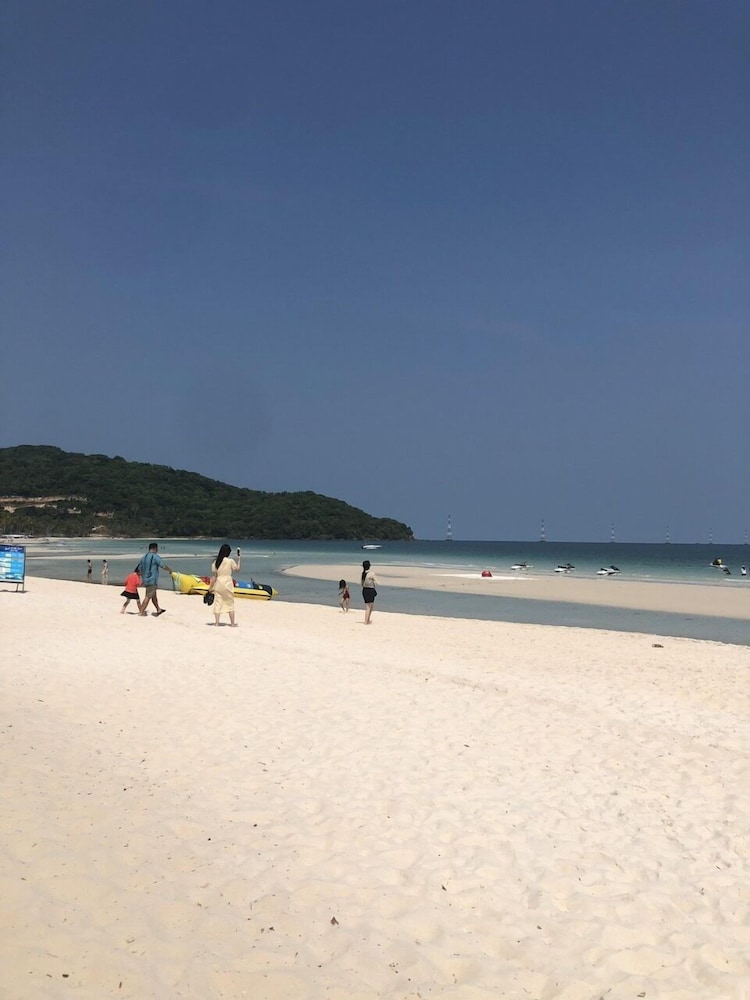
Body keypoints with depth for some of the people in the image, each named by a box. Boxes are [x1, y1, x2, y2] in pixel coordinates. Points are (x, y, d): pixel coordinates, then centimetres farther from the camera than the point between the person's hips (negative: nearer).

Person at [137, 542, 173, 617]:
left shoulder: (144, 557, 11)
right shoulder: (155, 557, -13)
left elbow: (139, 569, 17)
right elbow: (164, 566, -13)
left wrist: (143, 577, 29)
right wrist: (170, 571, 5)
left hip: (145, 579, 9)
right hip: (152, 580, -9)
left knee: (154, 596, 19)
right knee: (148, 597, -5)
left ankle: (158, 610, 30)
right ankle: (141, 612, -4)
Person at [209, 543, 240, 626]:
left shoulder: (215, 562, 1)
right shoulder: (230, 561, -8)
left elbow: (214, 576, 1)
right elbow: (237, 569, 8)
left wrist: (211, 587, 7)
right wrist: (238, 559, 18)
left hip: (218, 584, 2)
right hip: (228, 583, -2)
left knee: (218, 603, 7)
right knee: (230, 603, 8)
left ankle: (216, 622, 7)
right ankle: (232, 623, 11)